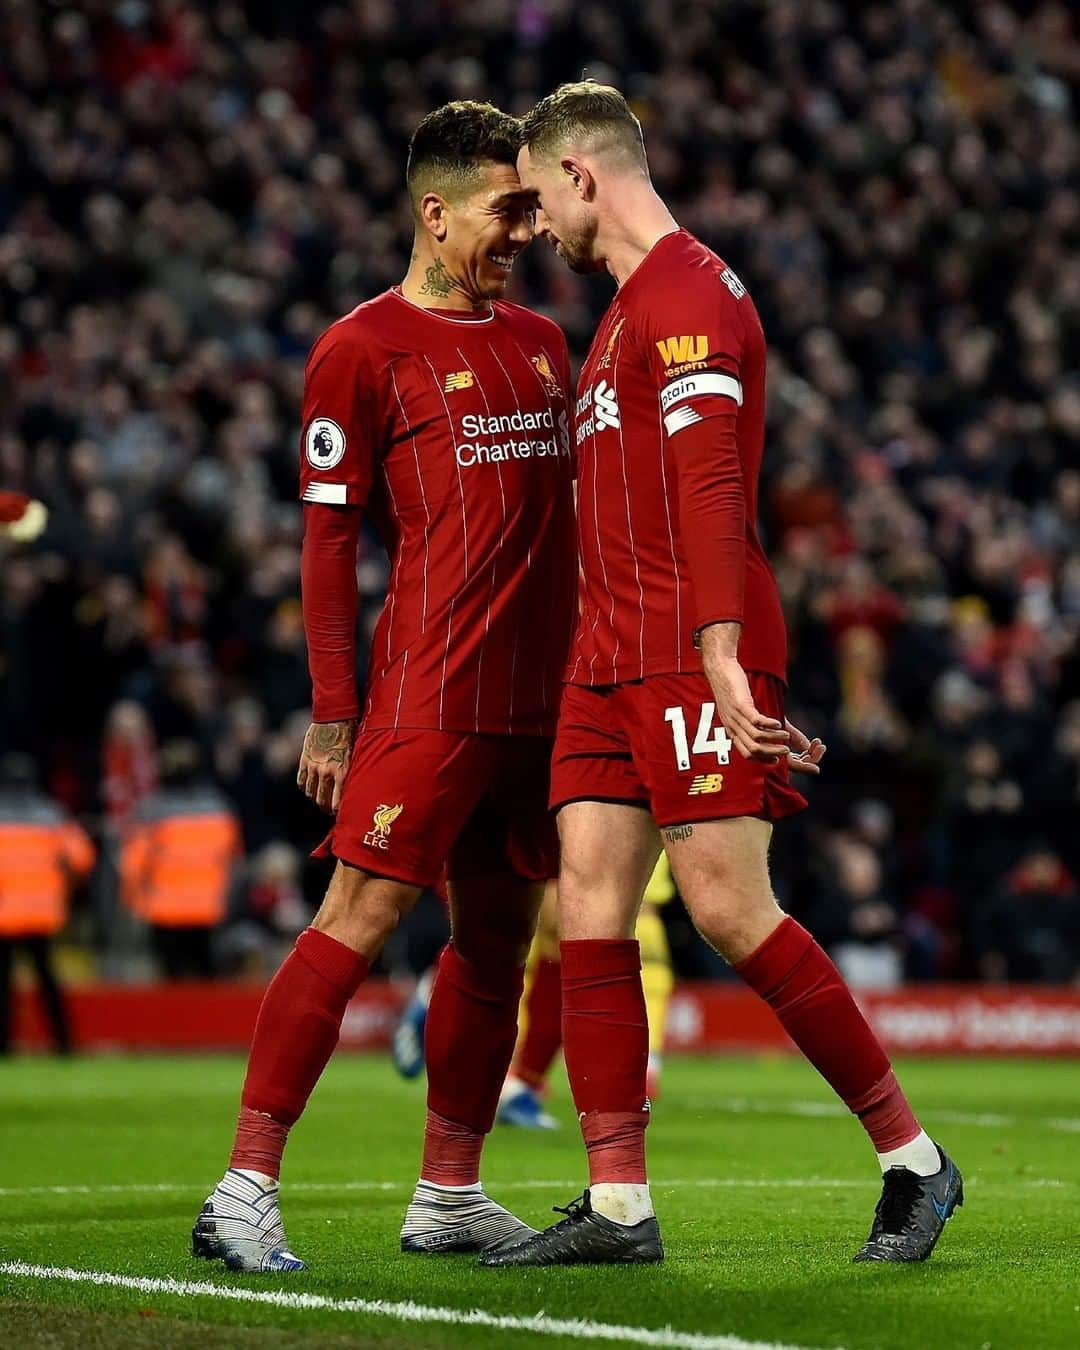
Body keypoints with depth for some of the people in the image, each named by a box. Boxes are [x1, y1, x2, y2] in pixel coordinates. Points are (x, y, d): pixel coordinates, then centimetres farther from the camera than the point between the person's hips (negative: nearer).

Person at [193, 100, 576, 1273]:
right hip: (430, 690, -7)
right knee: (359, 920, -12)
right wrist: (332, 712, -10)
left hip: (538, 694, 8)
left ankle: (448, 1195, 20)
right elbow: (327, 537, -6)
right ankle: (244, 1190, -9)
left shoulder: (540, 343, 17)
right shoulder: (361, 350, -4)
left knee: (498, 931, 10)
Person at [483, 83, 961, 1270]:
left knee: (730, 912, -10)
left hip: (693, 653, -10)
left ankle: (912, 1160, 2)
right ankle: (617, 1206, 0)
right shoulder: (631, 305, 22)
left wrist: (722, 661, -27)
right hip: (610, 659, 10)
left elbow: (710, 486, -20)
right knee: (588, 905, 0)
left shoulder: (685, 292, -10)